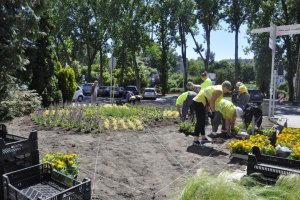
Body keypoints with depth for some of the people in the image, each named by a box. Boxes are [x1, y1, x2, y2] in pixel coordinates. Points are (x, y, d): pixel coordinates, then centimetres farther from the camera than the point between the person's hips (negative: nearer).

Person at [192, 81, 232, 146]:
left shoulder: (217, 88, 20)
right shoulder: (220, 91, -10)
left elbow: (210, 100, 21)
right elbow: (212, 101, -20)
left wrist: (211, 110, 19)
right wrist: (213, 112, -13)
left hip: (197, 101, 11)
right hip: (199, 102, -11)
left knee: (202, 121, 16)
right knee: (200, 121, -9)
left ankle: (203, 138, 27)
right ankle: (195, 140, -7)